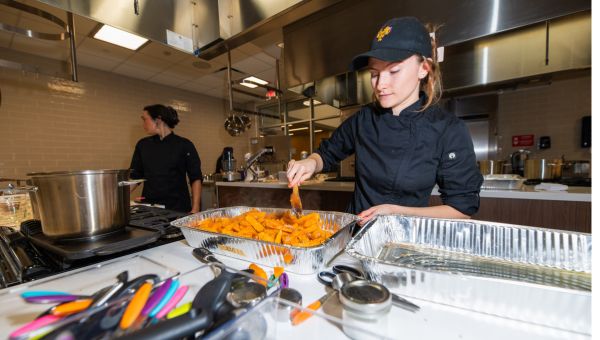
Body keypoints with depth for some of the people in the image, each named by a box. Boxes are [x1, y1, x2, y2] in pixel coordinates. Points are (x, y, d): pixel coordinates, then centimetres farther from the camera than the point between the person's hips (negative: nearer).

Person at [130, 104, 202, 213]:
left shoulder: (184, 145, -6)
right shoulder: (142, 145, 6)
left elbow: (196, 179, -6)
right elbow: (134, 177, 11)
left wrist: (195, 209, -13)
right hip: (149, 208, 4)